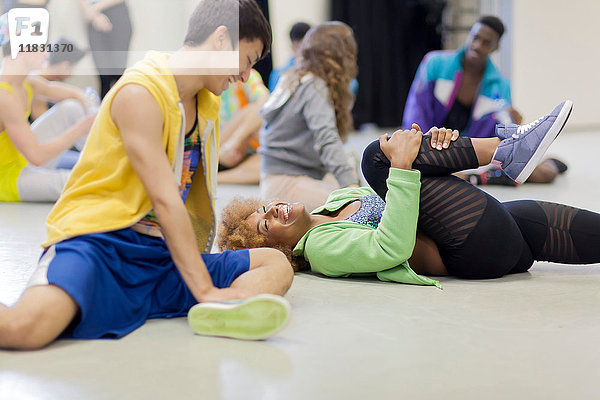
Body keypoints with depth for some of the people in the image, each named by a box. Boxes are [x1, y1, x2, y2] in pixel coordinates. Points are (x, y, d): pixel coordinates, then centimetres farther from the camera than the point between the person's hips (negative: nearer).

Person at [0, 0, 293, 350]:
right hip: (98, 242, -8)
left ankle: (221, 311, -37)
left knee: (276, 264, -9)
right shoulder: (141, 92, -12)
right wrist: (204, 289, -22)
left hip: (161, 255, 9)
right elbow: (165, 200, -19)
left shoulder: (208, 106, 16)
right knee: (31, 326, -38)